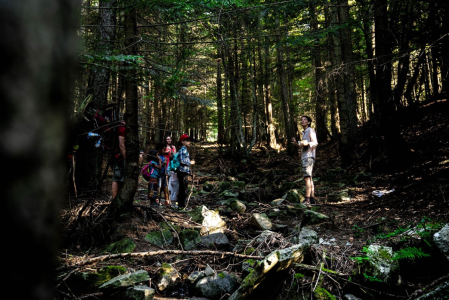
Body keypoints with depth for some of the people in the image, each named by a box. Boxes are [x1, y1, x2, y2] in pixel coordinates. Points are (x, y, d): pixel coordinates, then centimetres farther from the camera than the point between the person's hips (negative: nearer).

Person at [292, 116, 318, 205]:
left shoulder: (310, 130, -3)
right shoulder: (305, 133, 24)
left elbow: (315, 143, -13)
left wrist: (307, 143, -31)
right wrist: (296, 143, 7)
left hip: (309, 156, -10)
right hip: (305, 157, 10)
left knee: (307, 177, -16)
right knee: (309, 178, 6)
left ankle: (307, 199, -20)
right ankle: (312, 199, 7)